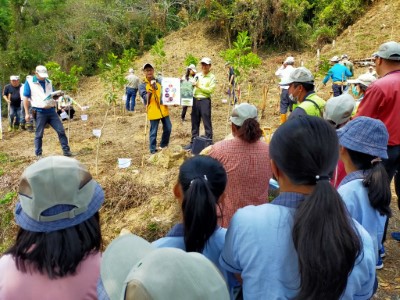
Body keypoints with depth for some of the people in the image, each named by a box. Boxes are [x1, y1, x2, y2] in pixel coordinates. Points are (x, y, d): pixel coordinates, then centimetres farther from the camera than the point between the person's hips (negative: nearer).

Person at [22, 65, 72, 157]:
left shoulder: (48, 82, 13)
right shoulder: (29, 82, -2)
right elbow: (25, 98, -2)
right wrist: (27, 113, -6)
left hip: (51, 111, 4)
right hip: (40, 112, -4)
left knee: (61, 130, 2)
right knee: (39, 134, 4)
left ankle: (66, 151, 10)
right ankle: (38, 154, 15)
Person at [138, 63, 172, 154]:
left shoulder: (159, 81, 9)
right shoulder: (142, 85, -3)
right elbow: (146, 98, -14)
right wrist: (151, 88, -25)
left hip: (163, 109, 5)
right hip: (153, 111, -5)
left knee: (168, 128, 11)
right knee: (153, 131, 1)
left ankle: (163, 145, 30)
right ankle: (153, 149, 13)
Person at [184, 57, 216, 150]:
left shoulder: (212, 77, -1)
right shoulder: (197, 75, 13)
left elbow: (210, 90, -12)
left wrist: (199, 86, -13)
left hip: (205, 101, -5)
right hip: (195, 100, 5)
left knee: (207, 122, -1)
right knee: (195, 122, 10)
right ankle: (193, 142, 19)